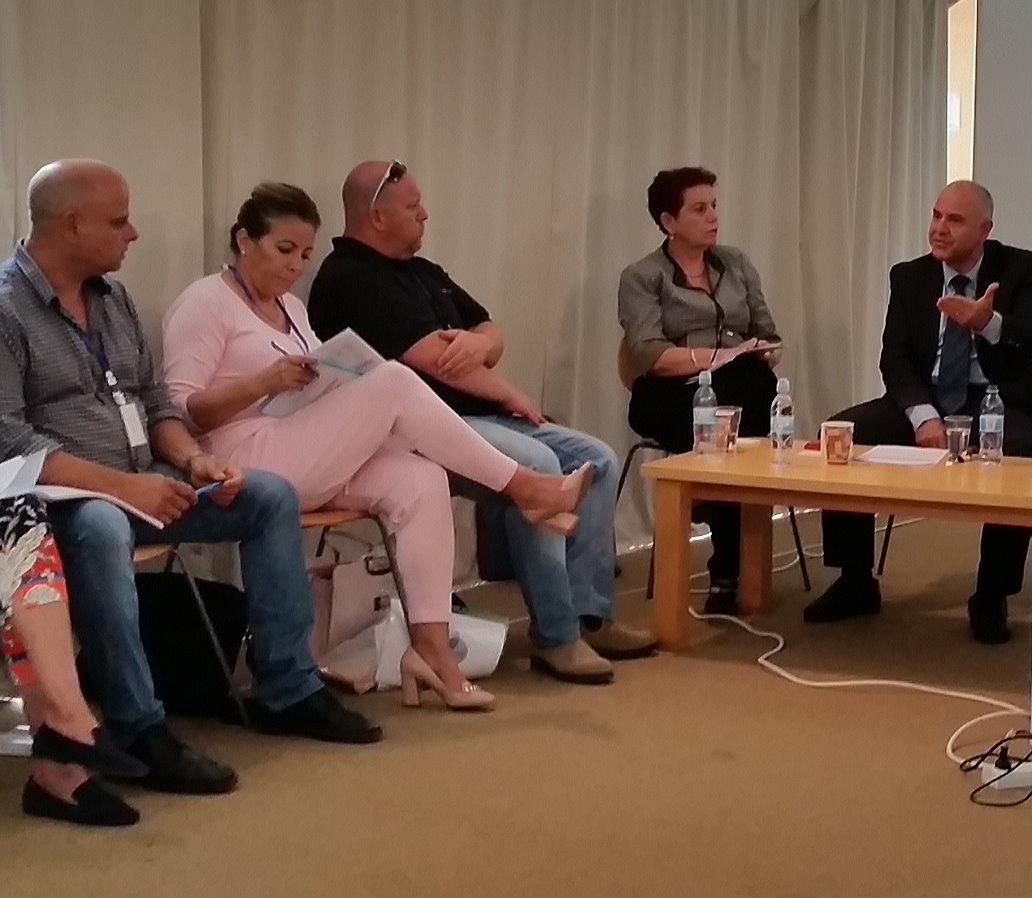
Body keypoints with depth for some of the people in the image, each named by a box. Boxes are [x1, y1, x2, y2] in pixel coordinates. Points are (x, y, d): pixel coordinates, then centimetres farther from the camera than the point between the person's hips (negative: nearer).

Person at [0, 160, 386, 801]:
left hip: (140, 483, 9)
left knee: (272, 496, -4)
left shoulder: (113, 297, 13)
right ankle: (141, 732, -34)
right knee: (103, 528, -41)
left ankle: (288, 692, -3)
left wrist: (190, 458, -4)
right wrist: (121, 485, -25)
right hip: (62, 497, -8)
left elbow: (154, 402, 17)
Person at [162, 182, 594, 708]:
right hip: (253, 466, -8)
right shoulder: (205, 303, -3)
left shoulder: (290, 307, 22)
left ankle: (430, 646, -21)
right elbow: (181, 412, -12)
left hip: (312, 459, 8)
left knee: (421, 482, -19)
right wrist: (265, 382, -22)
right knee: (393, 382, -21)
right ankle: (523, 487, -13)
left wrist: (319, 384, -1)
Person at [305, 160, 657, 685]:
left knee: (597, 460, -2)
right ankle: (555, 638, -25)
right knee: (536, 467, -31)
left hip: (480, 417, 10)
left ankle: (590, 616, -3)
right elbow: (434, 360, -17)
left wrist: (479, 342, -7)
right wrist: (508, 394, -4)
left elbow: (491, 335, 19)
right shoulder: (351, 280, -10)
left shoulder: (422, 272, 21)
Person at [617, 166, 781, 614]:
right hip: (673, 395, -4)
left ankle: (728, 572, -28)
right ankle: (733, 566, -21)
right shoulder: (642, 277, 5)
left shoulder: (736, 263, 19)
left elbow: (768, 337, 17)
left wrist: (765, 355, -7)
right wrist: (717, 357, -20)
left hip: (742, 393, 4)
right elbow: (648, 355, -10)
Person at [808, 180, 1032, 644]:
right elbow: (895, 360, -3)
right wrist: (924, 416, -21)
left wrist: (990, 323, -42)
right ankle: (856, 582, -6)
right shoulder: (909, 276, 6)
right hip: (928, 404, 4)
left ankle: (991, 598, -16)